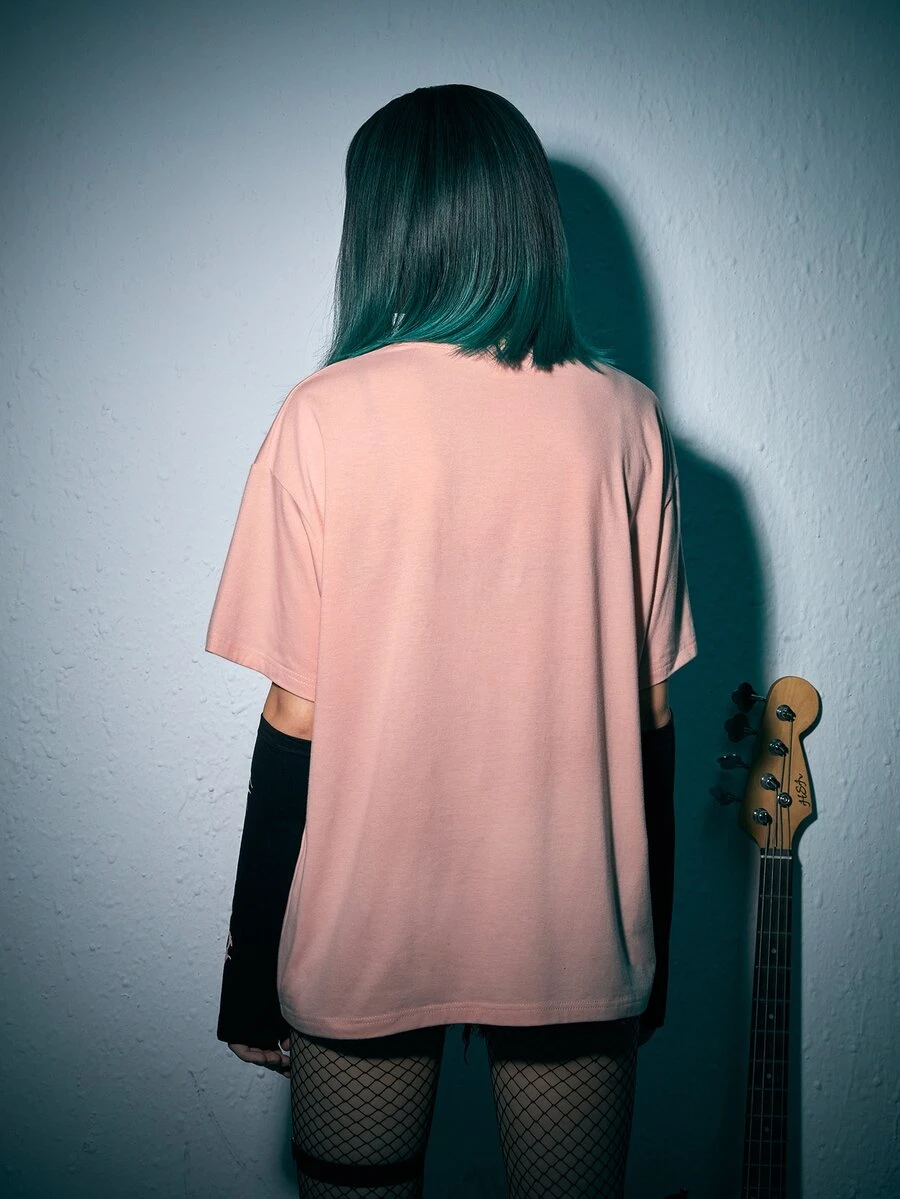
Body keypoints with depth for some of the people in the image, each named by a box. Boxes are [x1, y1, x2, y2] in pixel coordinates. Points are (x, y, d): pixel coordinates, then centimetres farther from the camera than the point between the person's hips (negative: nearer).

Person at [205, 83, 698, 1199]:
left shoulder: (326, 416, -10)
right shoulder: (625, 418, -4)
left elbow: (298, 721, -10)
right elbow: (652, 710, -1)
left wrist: (248, 964, 2)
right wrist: (653, 948, 11)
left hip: (363, 941, -1)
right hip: (576, 941, 2)